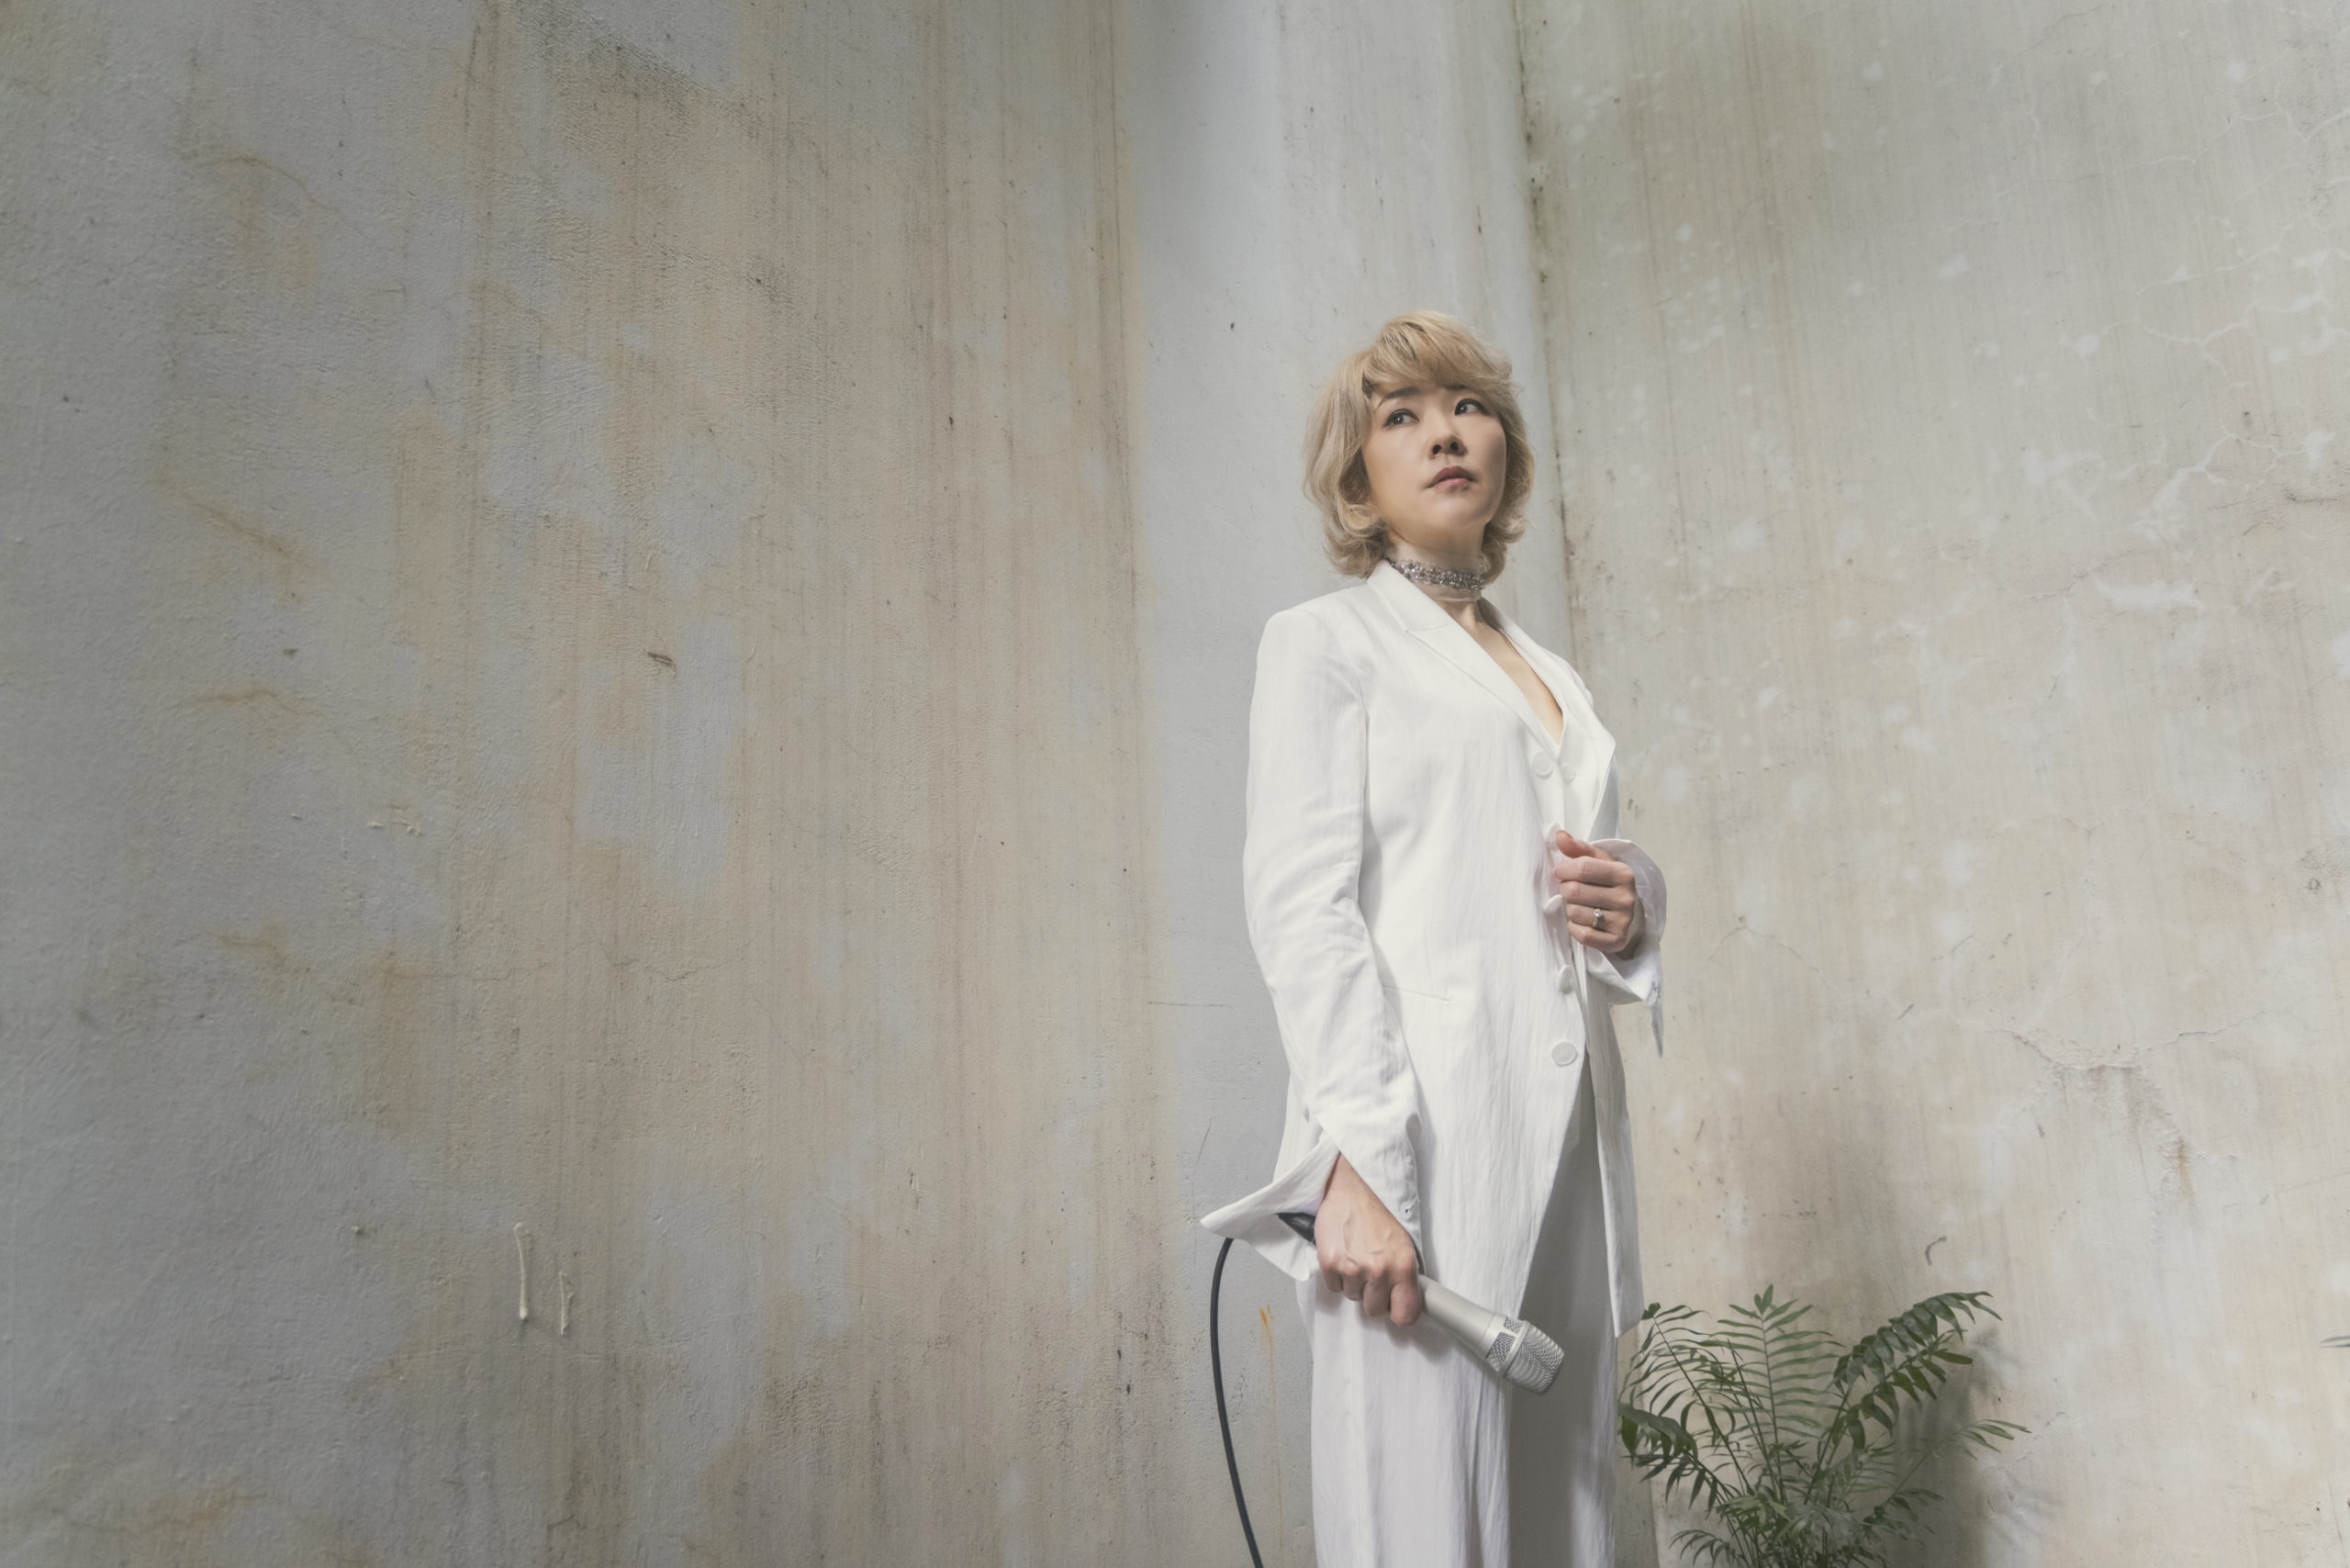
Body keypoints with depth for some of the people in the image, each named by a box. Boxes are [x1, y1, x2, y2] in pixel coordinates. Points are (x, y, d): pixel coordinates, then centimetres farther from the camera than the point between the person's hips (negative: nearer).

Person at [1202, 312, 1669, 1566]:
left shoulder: (1557, 681, 24)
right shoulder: (1323, 640, 5)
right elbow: (1299, 907, -7)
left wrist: (1628, 910, 4)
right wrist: (1354, 1160, -18)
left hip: (1570, 1142, 6)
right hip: (1425, 1139, -6)